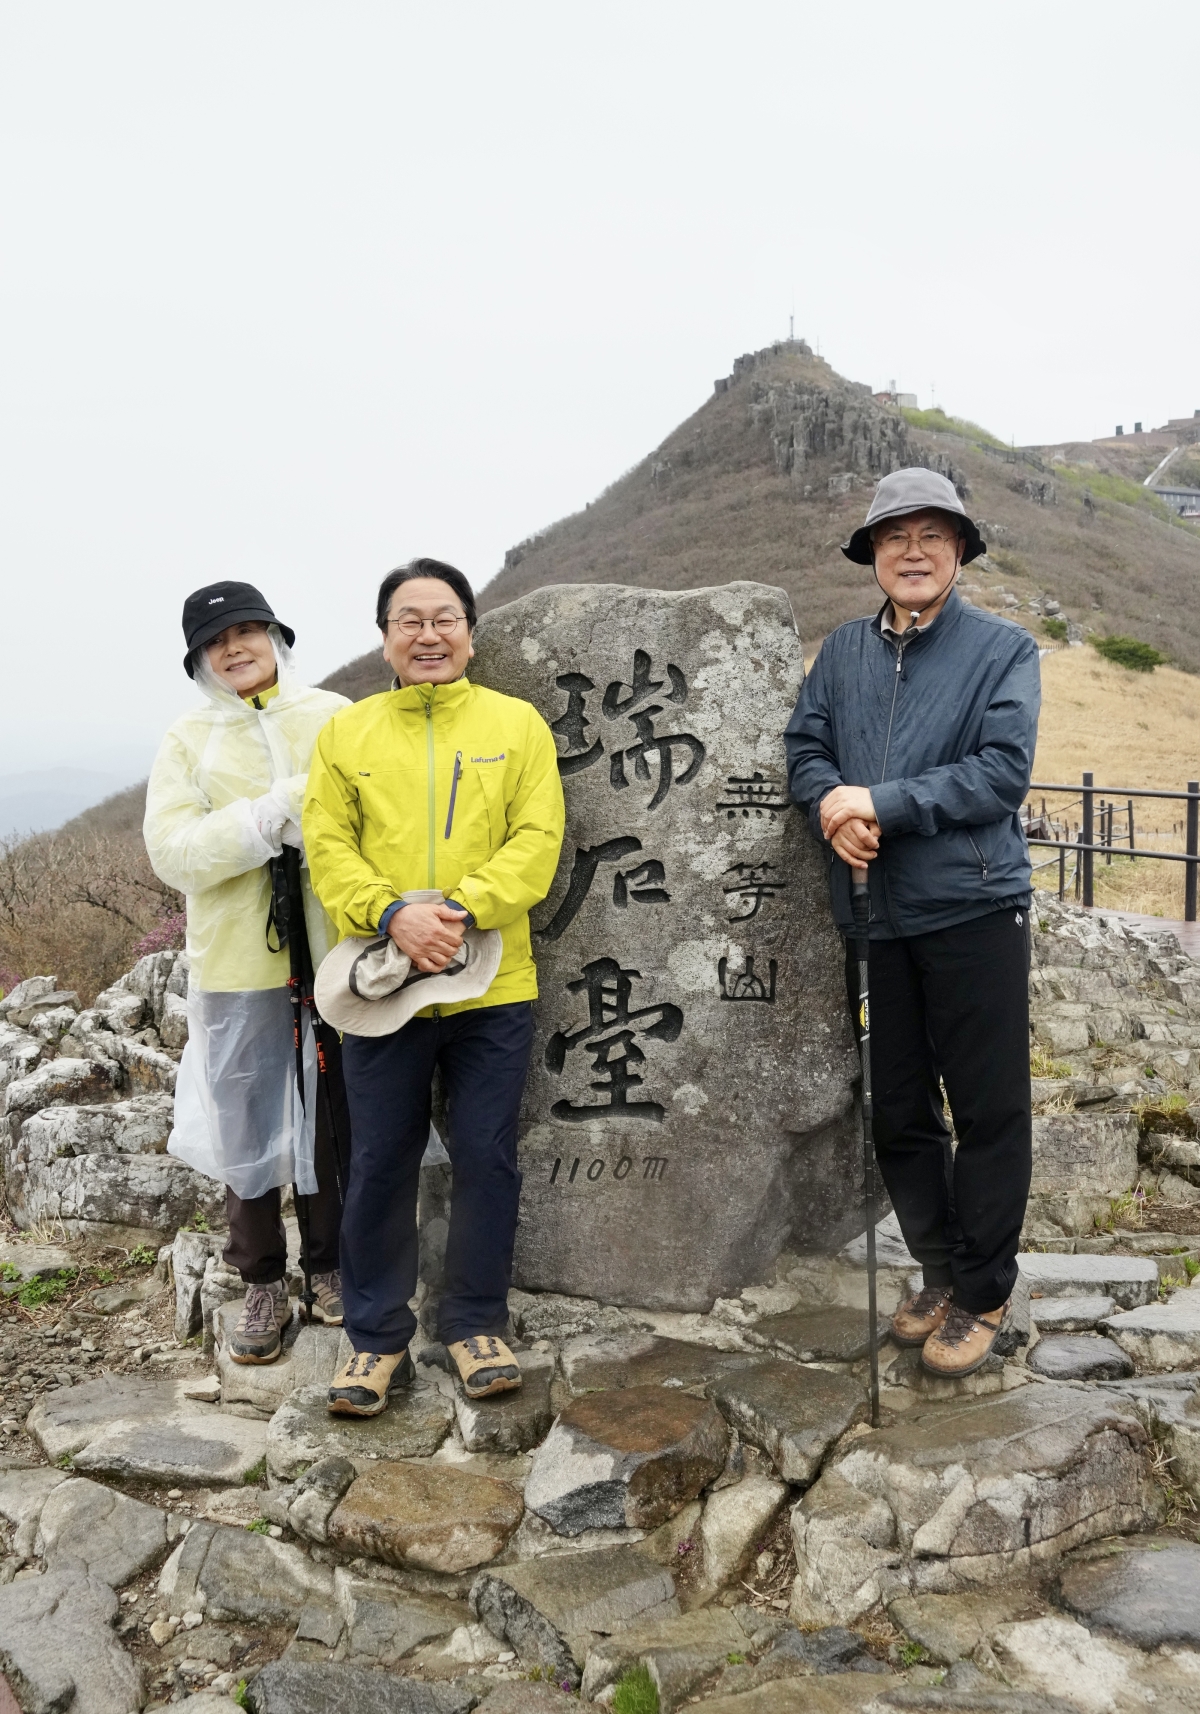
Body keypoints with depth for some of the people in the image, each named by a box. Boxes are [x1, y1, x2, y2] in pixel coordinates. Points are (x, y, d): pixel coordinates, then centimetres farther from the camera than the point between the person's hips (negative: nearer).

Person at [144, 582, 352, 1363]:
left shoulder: (334, 715, 4)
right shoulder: (188, 740, 5)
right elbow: (172, 851, -7)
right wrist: (274, 815, -18)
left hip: (335, 951, 0)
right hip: (238, 963, 0)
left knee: (336, 1117, 10)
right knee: (247, 1123, 8)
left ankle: (333, 1264, 30)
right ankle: (264, 1283, 25)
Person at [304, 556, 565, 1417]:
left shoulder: (517, 723, 5)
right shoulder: (347, 731, 8)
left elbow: (537, 840, -5)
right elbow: (328, 846, 1)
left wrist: (462, 908, -19)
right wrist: (392, 914, -17)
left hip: (492, 983, 0)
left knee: (487, 1158, 8)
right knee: (381, 1163, 9)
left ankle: (476, 1323, 27)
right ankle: (377, 1336, 25)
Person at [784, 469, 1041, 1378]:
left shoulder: (1003, 648, -3)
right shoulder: (844, 649, 9)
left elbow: (1003, 773, -13)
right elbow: (806, 747, 7)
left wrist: (881, 803, -18)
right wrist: (835, 806, -15)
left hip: (974, 906, -4)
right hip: (875, 912, 4)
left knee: (989, 1109, 4)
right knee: (899, 1108, 14)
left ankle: (984, 1292, 22)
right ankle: (940, 1267, 33)